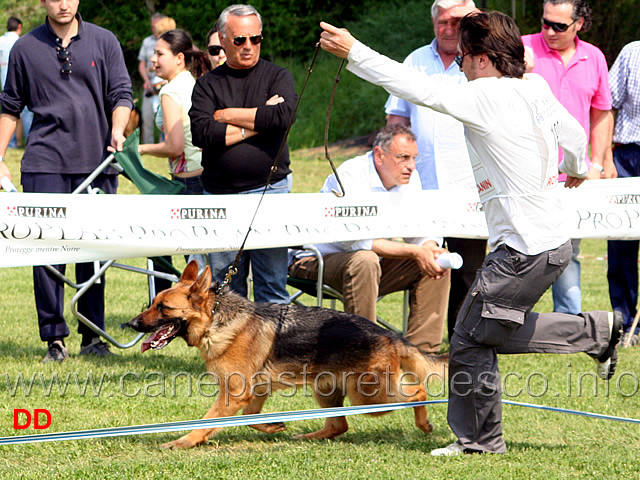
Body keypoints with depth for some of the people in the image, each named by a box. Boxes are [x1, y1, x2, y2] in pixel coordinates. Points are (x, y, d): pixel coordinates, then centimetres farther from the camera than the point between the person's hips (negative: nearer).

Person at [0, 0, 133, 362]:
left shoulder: (104, 42, 8)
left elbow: (122, 93, 6)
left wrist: (117, 130, -13)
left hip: (96, 162, 1)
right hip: (45, 163, -1)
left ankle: (93, 336, 13)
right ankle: (55, 338, 1)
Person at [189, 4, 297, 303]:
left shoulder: (278, 77, 8)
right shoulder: (208, 85, 10)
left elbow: (283, 116, -13)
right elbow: (201, 133, -7)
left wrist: (228, 115, -5)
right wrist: (258, 122, -8)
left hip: (269, 191, -2)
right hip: (219, 195, 2)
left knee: (272, 284, -2)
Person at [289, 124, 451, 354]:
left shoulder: (409, 178, -2)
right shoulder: (350, 175, -24)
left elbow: (421, 230, -2)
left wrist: (429, 247, -28)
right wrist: (414, 252, -37)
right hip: (318, 263, -7)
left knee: (436, 263, -8)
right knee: (364, 261, -38)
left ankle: (422, 349, -9)